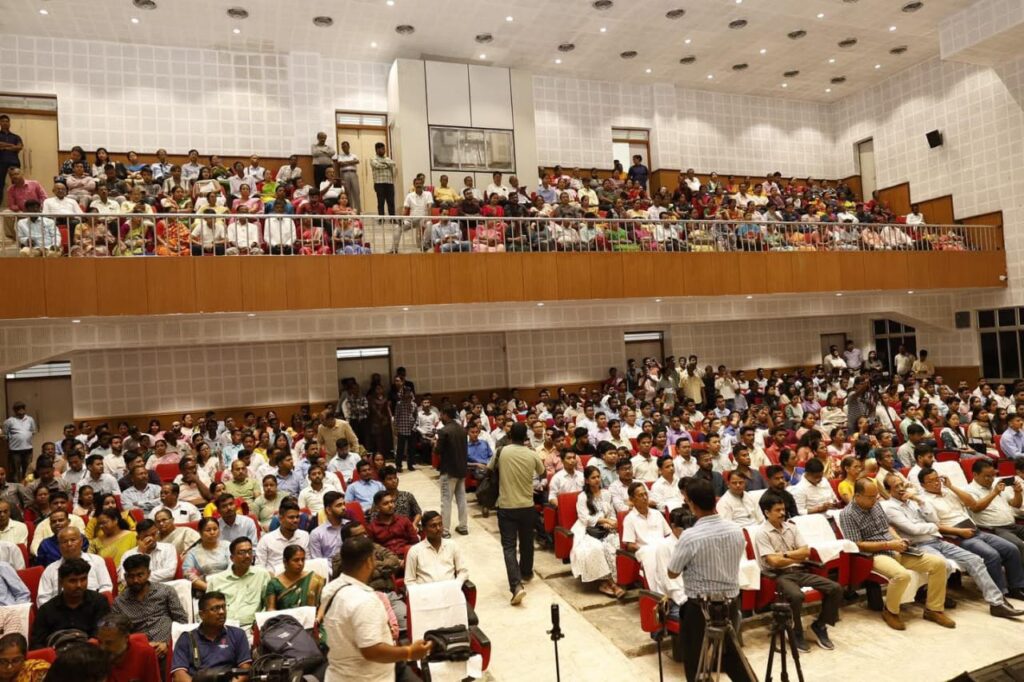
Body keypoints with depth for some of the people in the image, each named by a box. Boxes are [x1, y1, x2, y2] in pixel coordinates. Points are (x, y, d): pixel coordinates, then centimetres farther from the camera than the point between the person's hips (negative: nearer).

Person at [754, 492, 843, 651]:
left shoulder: (791, 526, 11)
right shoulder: (762, 533, -9)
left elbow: (806, 552, 6)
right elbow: (774, 561, -15)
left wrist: (785, 554, -8)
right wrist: (797, 557, -1)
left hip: (800, 571, 7)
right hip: (780, 575, -6)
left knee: (836, 588, -11)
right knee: (796, 596, -37)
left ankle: (820, 625, 8)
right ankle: (796, 632, -9)